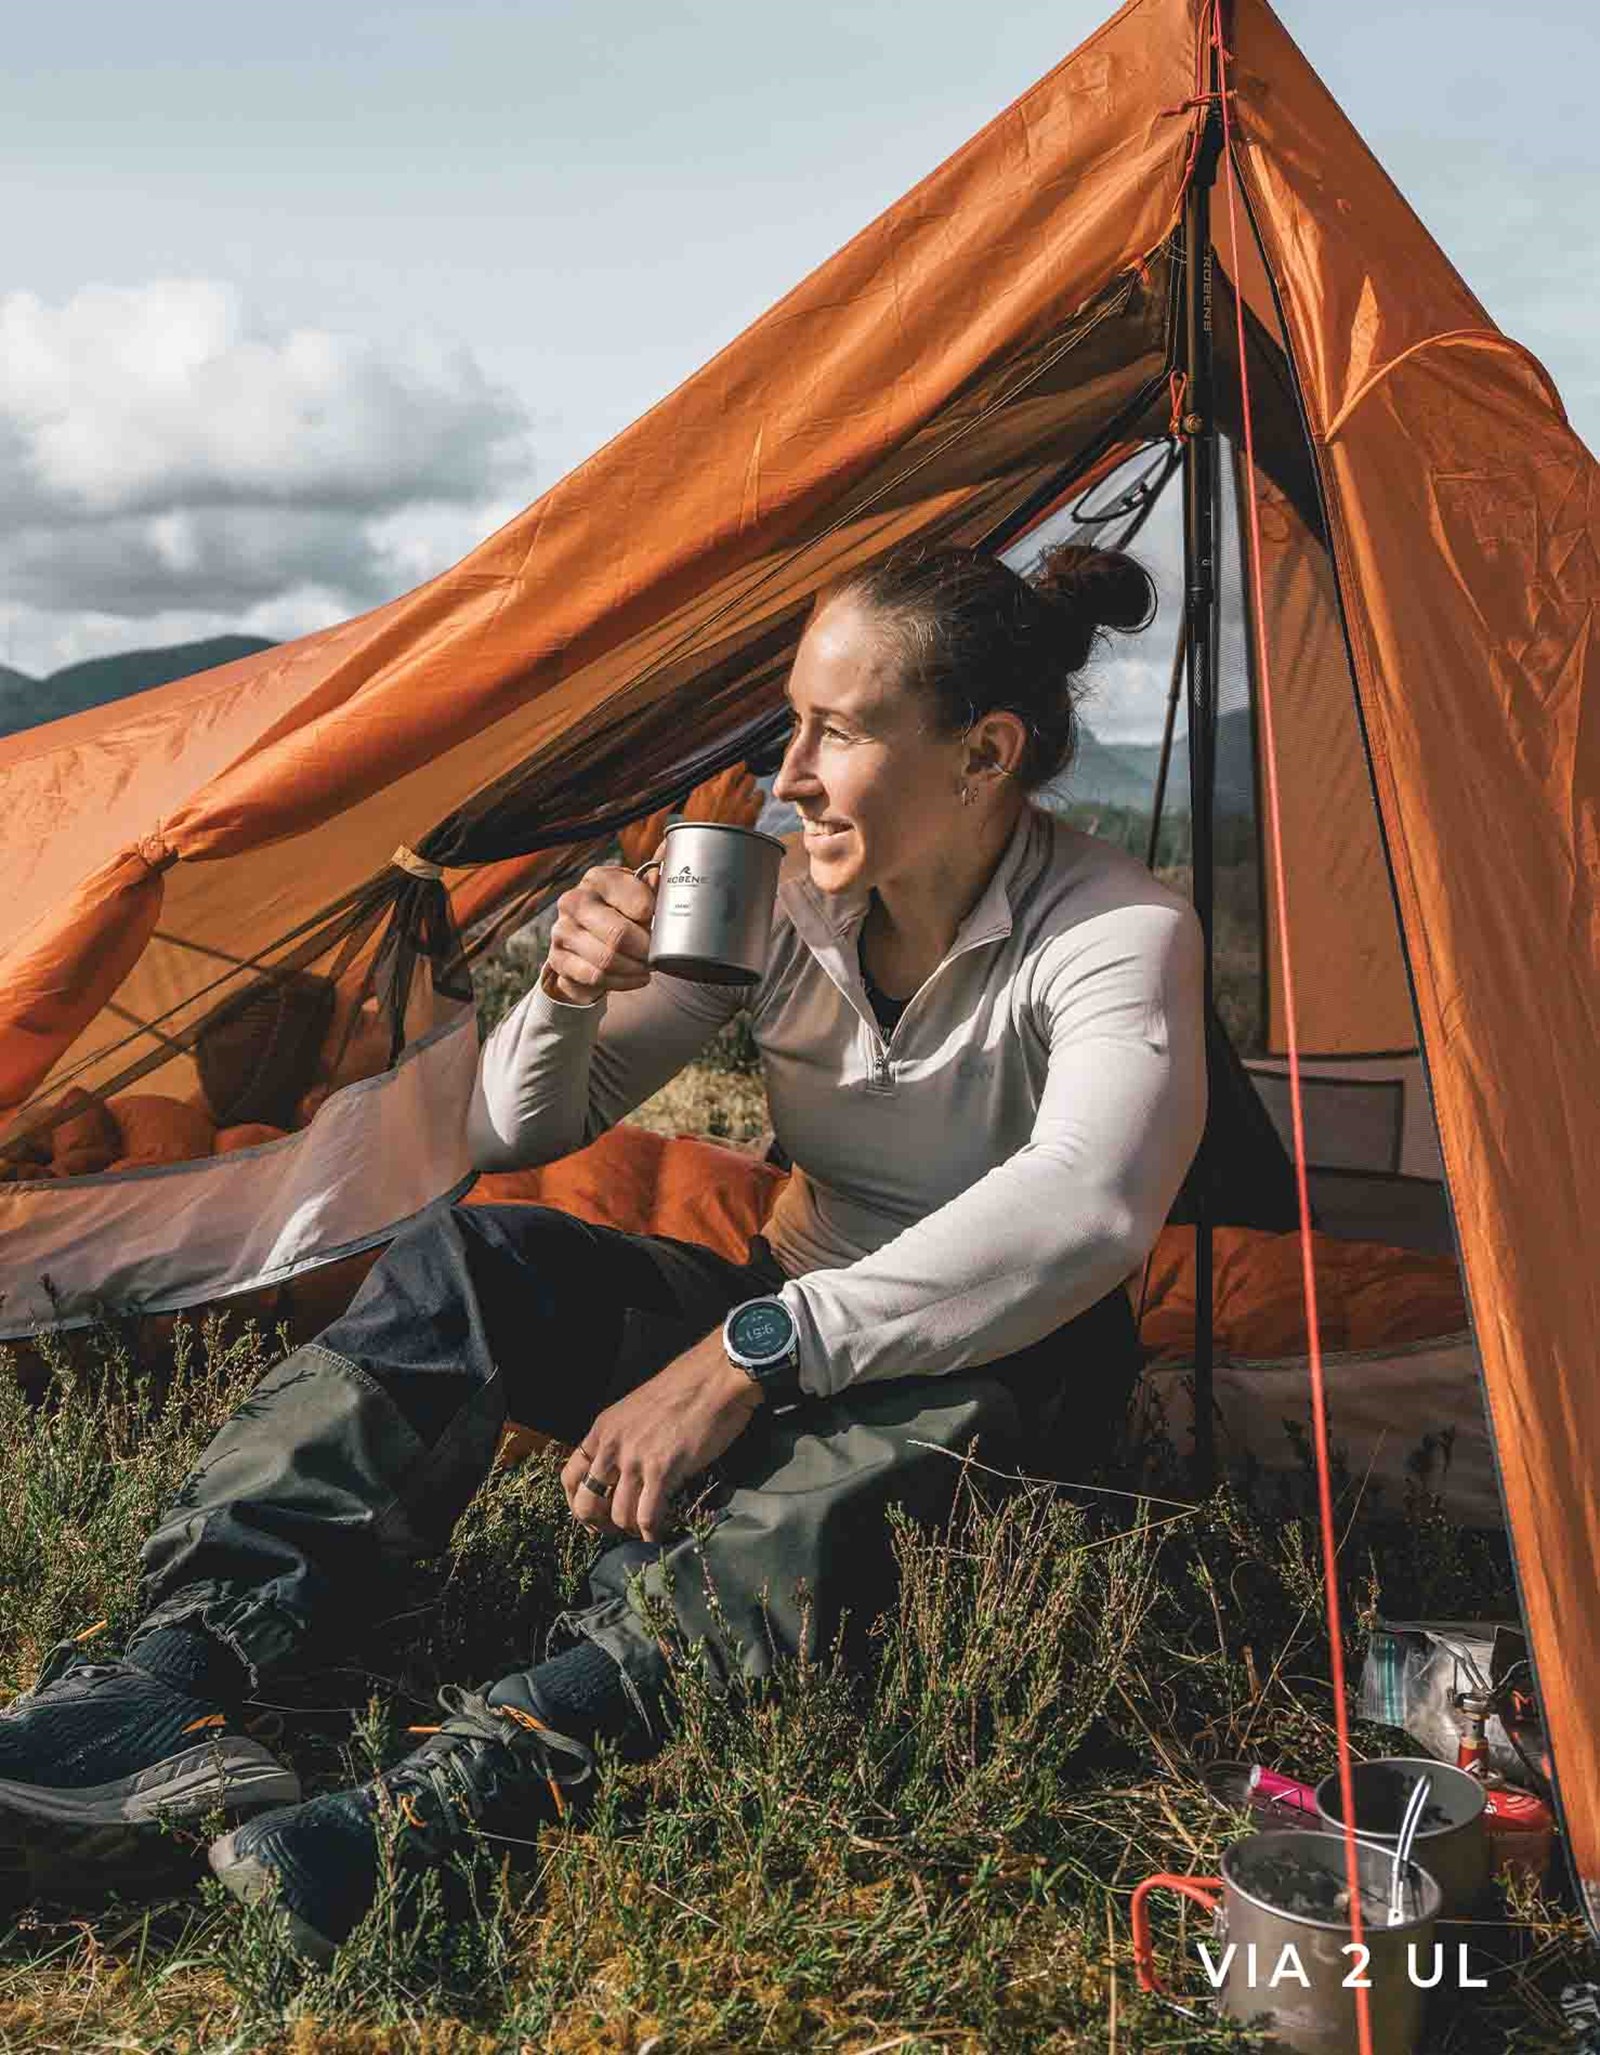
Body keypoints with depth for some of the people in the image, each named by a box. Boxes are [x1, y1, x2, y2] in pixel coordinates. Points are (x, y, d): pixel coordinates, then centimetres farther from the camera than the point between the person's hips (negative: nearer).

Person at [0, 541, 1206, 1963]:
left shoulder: (1118, 936, -20)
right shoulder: (783, 895, -5)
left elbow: (1082, 1211, -41)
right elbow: (519, 1136, -1)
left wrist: (753, 1355, -42)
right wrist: (572, 996, -23)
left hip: (979, 1375, -4)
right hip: (786, 1327, 5)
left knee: (976, 1394, -40)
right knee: (468, 1262, -18)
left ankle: (467, 1788, -50)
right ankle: (176, 1680, -31)